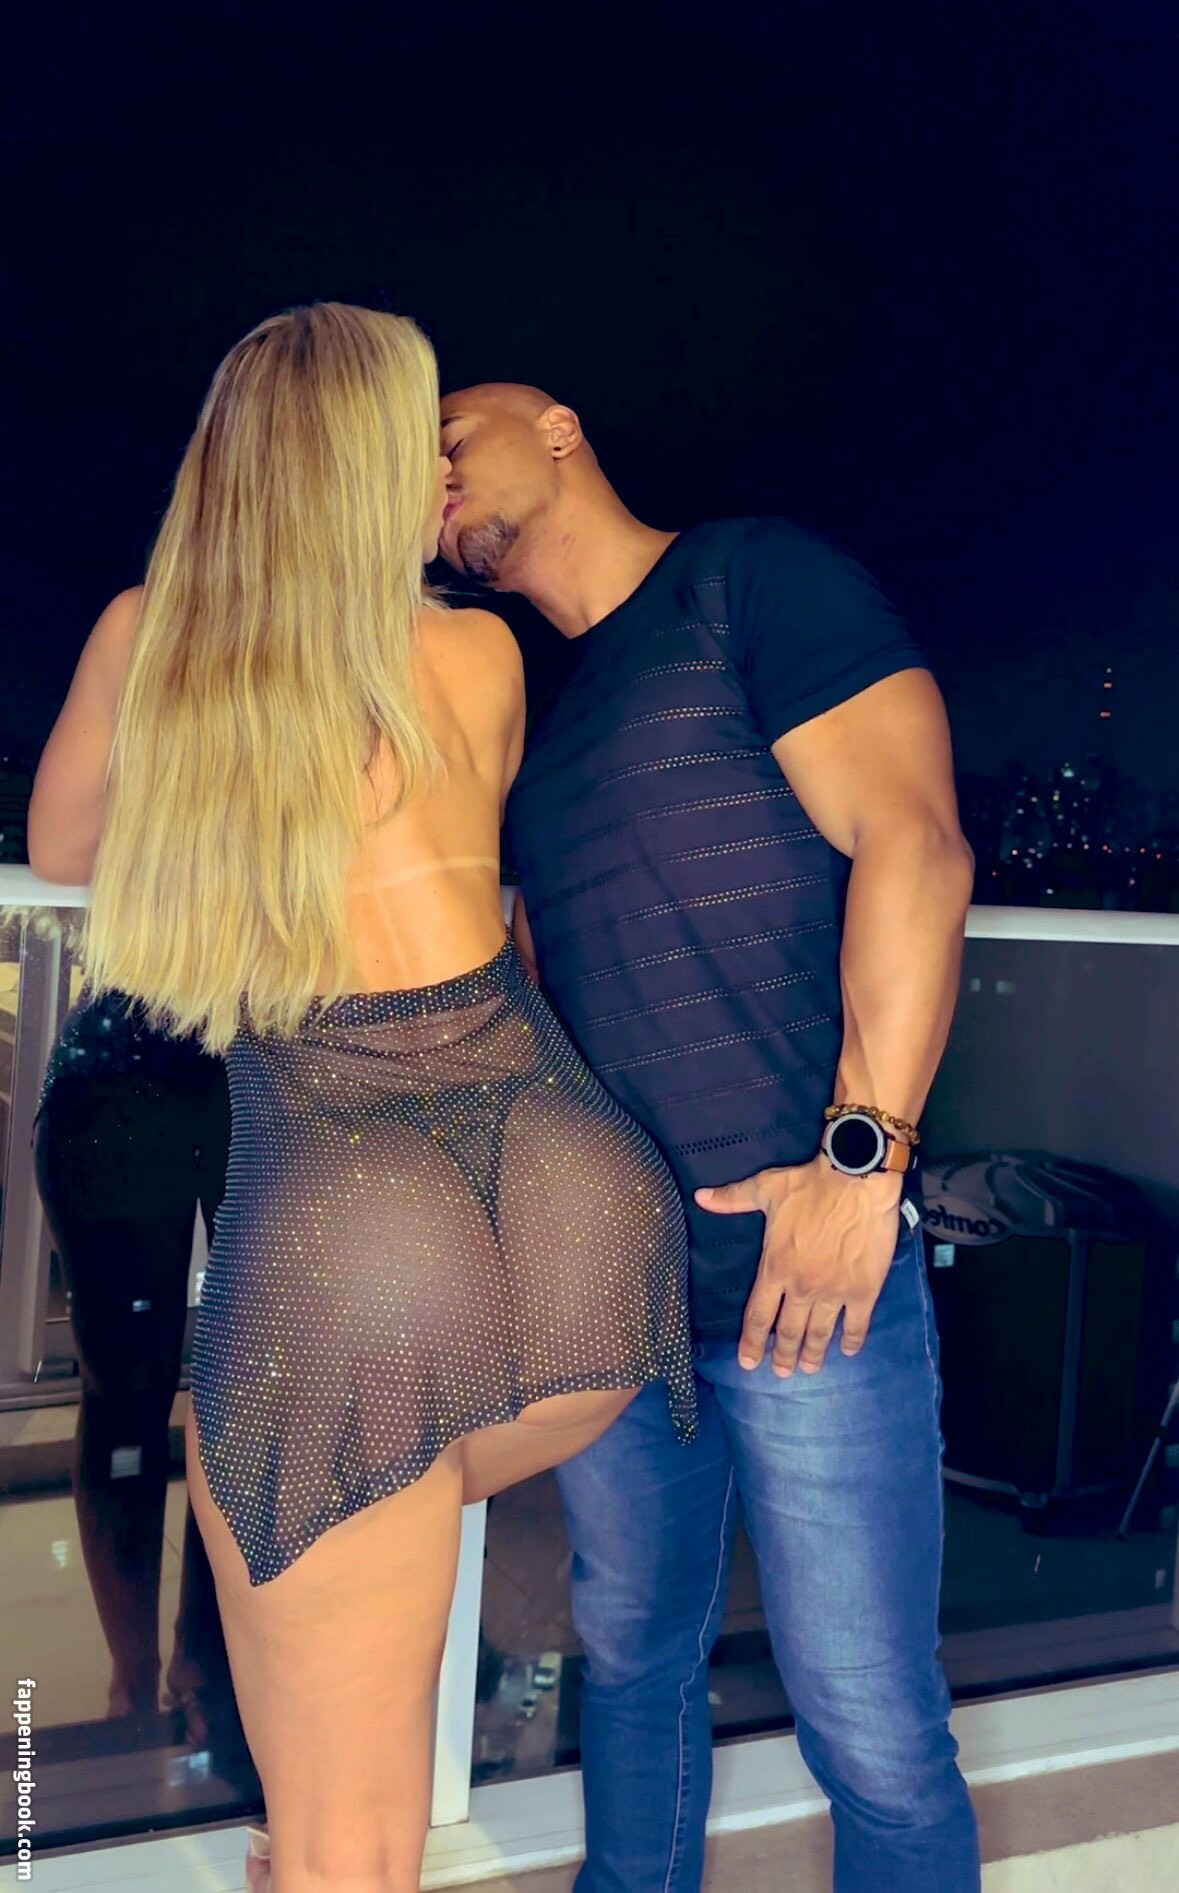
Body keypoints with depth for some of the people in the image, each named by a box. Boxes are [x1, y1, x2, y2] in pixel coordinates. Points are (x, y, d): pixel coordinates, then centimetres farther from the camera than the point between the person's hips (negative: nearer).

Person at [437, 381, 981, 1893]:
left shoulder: (754, 580, -2)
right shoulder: (538, 711, 18)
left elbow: (912, 841, -13)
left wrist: (863, 1155, -19)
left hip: (798, 1268, -7)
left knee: (871, 1732, 2)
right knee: (633, 1658, 20)